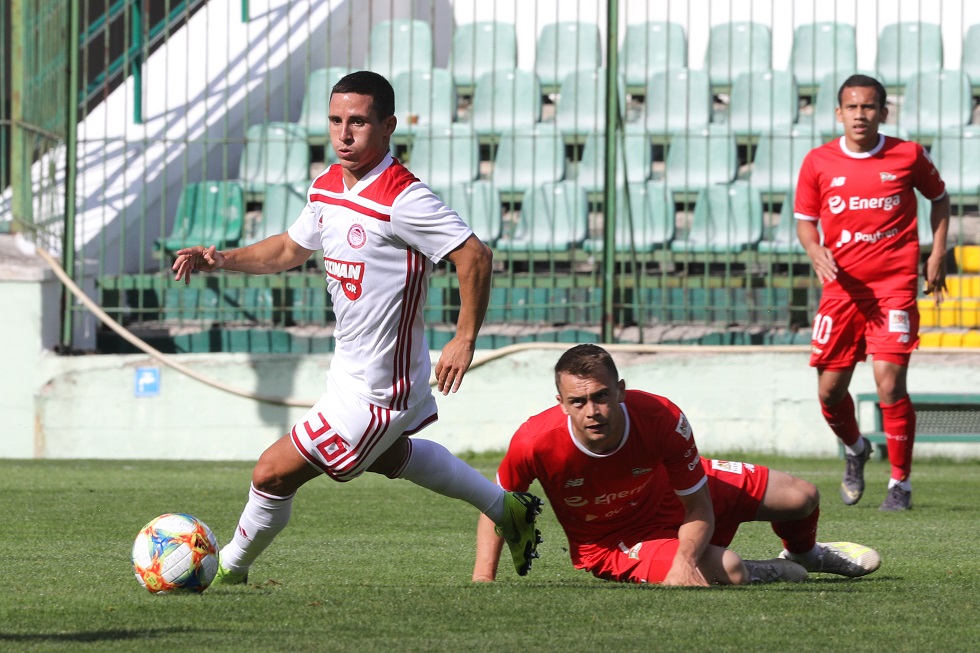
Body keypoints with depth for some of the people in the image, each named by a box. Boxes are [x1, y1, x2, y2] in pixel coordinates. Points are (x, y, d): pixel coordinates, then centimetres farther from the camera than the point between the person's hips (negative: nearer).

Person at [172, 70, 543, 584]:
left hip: (374, 389, -10)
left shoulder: (403, 199, -27)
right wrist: (221, 260, 3)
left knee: (274, 473, -3)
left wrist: (465, 340, -24)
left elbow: (474, 256, -25)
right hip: (349, 364, 10)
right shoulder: (326, 186, 0)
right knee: (388, 456, 35)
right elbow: (291, 249, 16)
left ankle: (229, 571, 22)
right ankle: (507, 509, 48)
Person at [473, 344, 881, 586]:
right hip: (612, 543, -3)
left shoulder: (662, 419, -33)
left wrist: (686, 557, -41)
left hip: (673, 493, 3)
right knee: (727, 572, -30)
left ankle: (803, 552, 49)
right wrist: (483, 576, -26)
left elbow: (700, 508, -21)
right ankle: (779, 572, 11)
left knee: (802, 498, 7)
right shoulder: (536, 442, -36)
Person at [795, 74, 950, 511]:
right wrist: (816, 251, -11)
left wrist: (938, 253, 7)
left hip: (894, 286, -2)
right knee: (829, 390, 3)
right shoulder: (819, 162, 2)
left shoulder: (908, 156, 0)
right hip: (842, 287, 3)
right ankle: (855, 450, 37)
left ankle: (900, 483, 0)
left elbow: (938, 197, 17)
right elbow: (804, 220, 10)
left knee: (890, 383, -14)